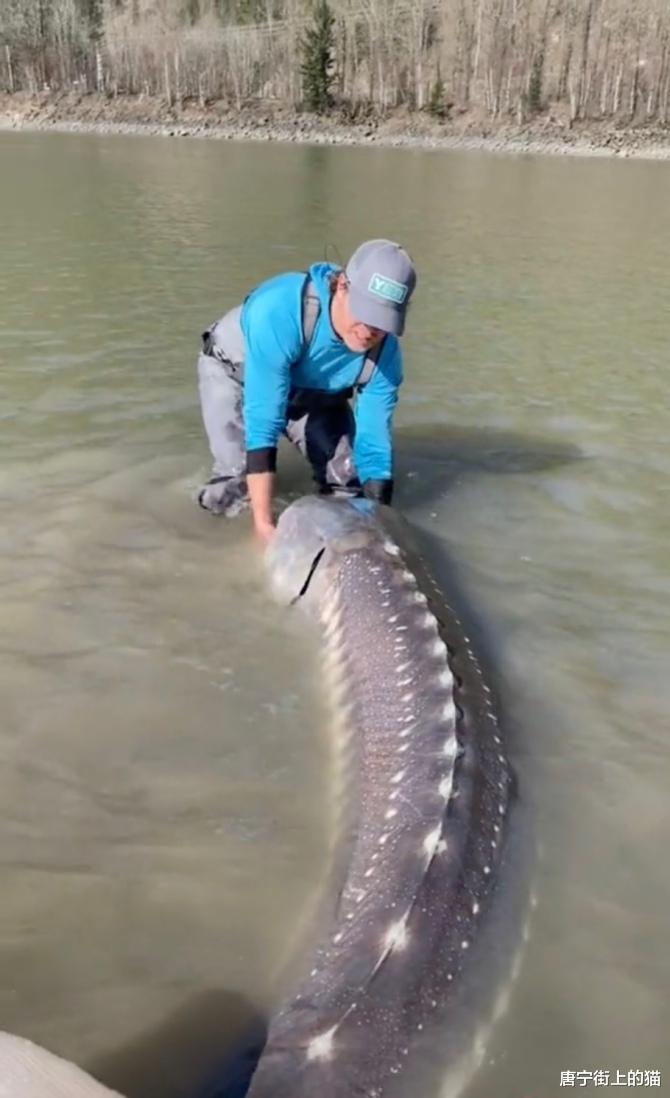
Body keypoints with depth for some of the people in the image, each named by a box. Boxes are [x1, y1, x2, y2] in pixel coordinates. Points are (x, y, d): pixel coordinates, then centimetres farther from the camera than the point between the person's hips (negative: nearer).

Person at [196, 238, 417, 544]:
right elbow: (262, 420, -43)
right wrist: (263, 523, -43)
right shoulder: (280, 310, -43)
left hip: (313, 388, 4)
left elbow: (374, 439, -22)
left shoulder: (384, 351, -27)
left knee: (349, 483, -7)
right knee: (232, 490, -19)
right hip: (235, 369, -3)